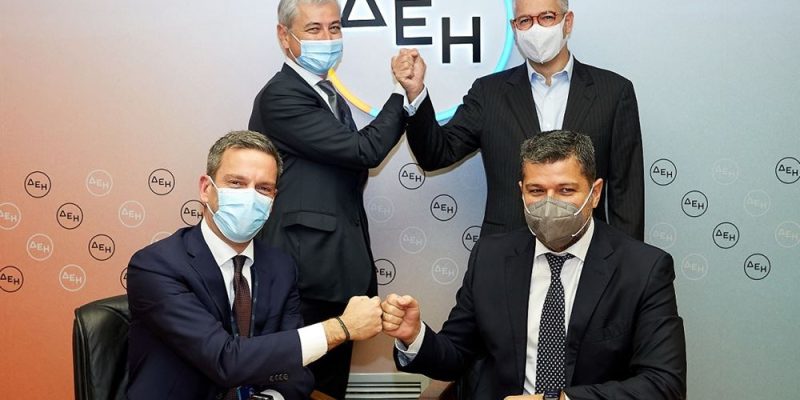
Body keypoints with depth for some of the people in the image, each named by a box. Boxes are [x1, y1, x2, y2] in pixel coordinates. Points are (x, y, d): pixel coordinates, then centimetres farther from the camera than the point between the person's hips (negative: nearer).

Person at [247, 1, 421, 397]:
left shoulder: (328, 94, 16)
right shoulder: (280, 97, -15)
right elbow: (365, 150, -20)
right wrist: (403, 90, -12)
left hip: (337, 268, 9)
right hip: (309, 274, -9)